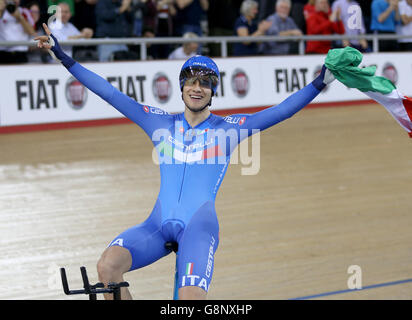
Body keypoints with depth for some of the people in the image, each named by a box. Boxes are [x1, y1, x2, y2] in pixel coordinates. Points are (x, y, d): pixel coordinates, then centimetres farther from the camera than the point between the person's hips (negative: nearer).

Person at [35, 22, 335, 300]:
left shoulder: (228, 129, 10)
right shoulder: (161, 124, 16)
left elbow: (282, 110, 3)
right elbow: (110, 93, 15)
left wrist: (321, 80, -8)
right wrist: (61, 55, 13)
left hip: (199, 226, -2)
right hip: (159, 225, 2)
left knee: (191, 297, -26)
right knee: (107, 266, -25)